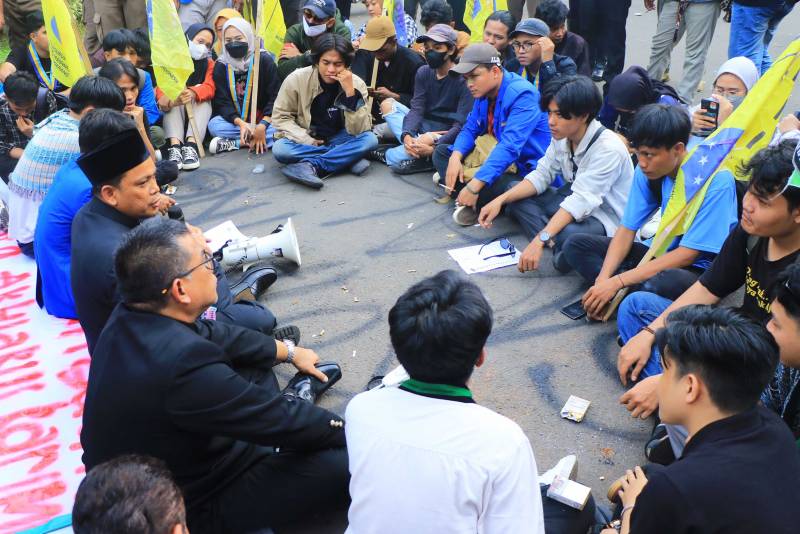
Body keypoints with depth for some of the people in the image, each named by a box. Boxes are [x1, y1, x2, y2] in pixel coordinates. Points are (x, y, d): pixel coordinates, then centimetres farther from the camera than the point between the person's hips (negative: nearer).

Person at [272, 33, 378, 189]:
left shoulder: (357, 84, -14)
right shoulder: (297, 79, -15)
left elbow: (358, 131, -20)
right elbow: (280, 117, -8)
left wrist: (350, 92, -30)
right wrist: (307, 141, -20)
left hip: (338, 139, 1)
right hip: (305, 139, -1)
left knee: (370, 140, -28)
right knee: (279, 149, -31)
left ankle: (309, 166, -29)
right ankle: (347, 159, -26)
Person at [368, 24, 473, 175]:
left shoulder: (464, 79, -14)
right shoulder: (423, 72, 5)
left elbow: (461, 125, -20)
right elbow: (416, 109, -5)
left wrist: (434, 148, -32)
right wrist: (407, 135, -26)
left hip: (445, 137, -7)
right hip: (423, 128, 7)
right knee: (387, 104, -9)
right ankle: (416, 144, -24)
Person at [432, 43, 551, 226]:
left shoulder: (521, 94, -25)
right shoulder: (483, 91, 2)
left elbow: (510, 147, -34)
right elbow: (470, 129, 7)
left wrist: (474, 185, -39)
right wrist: (455, 157, -16)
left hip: (525, 168, -9)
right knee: (441, 152, 7)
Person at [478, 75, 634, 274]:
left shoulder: (608, 149, -28)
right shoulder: (562, 136, -5)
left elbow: (581, 202, -34)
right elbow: (542, 176, 0)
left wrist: (539, 240, -41)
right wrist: (500, 200, -15)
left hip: (606, 217, -8)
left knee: (568, 235, -40)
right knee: (515, 196, -3)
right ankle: (558, 246, -17)